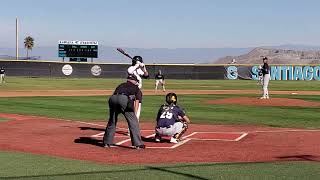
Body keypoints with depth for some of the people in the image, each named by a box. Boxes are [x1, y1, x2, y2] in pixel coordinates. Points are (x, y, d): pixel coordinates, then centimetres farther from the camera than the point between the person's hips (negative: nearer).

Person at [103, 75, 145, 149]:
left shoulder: (121, 85, 39)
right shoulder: (136, 88, 28)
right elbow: (136, 101, 14)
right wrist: (135, 114, 8)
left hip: (113, 99, 4)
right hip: (125, 99, -4)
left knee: (112, 121, 20)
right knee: (133, 122, 4)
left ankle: (107, 142, 27)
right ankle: (138, 144, 1)